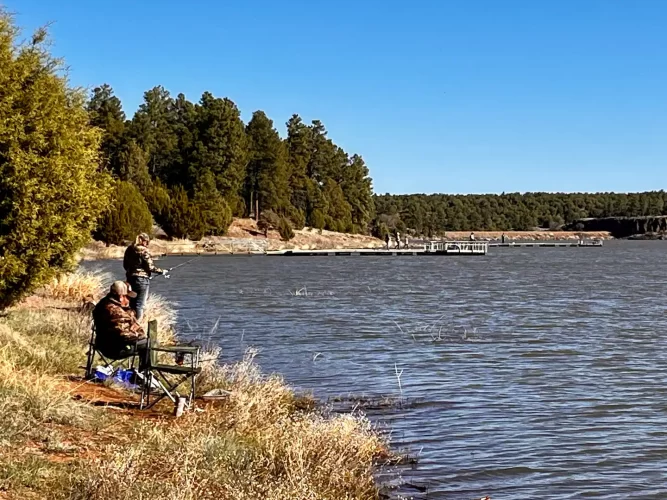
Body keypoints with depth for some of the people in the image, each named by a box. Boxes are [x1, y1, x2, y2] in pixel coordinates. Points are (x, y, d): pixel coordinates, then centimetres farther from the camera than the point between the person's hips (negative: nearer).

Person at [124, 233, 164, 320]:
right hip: (142, 279, -7)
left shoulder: (129, 250, 6)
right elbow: (150, 267, -14)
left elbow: (125, 265, 14)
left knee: (132, 303, 16)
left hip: (130, 278, 7)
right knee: (140, 304, 0)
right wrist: (161, 271, 0)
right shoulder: (144, 251, -14)